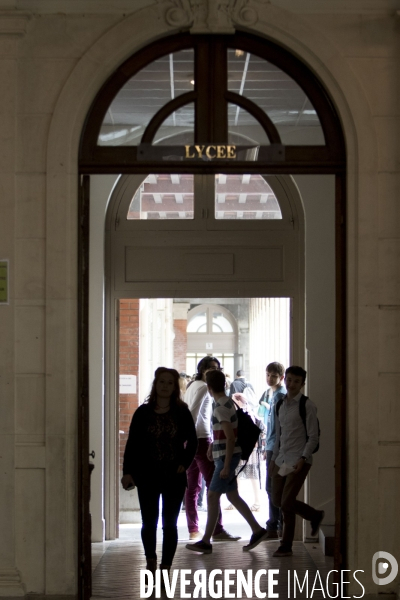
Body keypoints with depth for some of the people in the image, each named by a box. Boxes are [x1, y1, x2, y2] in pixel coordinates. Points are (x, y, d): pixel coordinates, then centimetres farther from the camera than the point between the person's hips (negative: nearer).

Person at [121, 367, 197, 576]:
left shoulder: (182, 413, 2)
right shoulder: (143, 412, 0)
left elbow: (192, 441, 9)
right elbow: (132, 443, -1)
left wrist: (184, 463, -3)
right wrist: (128, 472, -8)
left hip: (174, 476, 0)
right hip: (148, 476, 0)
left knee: (169, 524, 2)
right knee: (149, 522, 4)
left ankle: (165, 568, 7)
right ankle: (151, 562, 25)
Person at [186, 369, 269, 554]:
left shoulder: (221, 408, -19)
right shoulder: (226, 402, 11)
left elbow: (230, 437, -23)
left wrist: (226, 466, -22)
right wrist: (212, 445, 32)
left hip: (227, 457, -10)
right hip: (224, 457, 10)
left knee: (212, 497, -6)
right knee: (232, 496, 14)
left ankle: (206, 541, -3)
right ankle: (257, 530, 18)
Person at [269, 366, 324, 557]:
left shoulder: (307, 406, -9)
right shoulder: (280, 406, 12)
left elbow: (313, 437, -11)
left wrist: (303, 459, -20)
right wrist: (274, 459, 17)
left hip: (299, 461, -7)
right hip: (282, 460, 8)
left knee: (286, 502, -9)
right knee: (277, 499, 10)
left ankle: (286, 546, 5)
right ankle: (315, 516, 31)